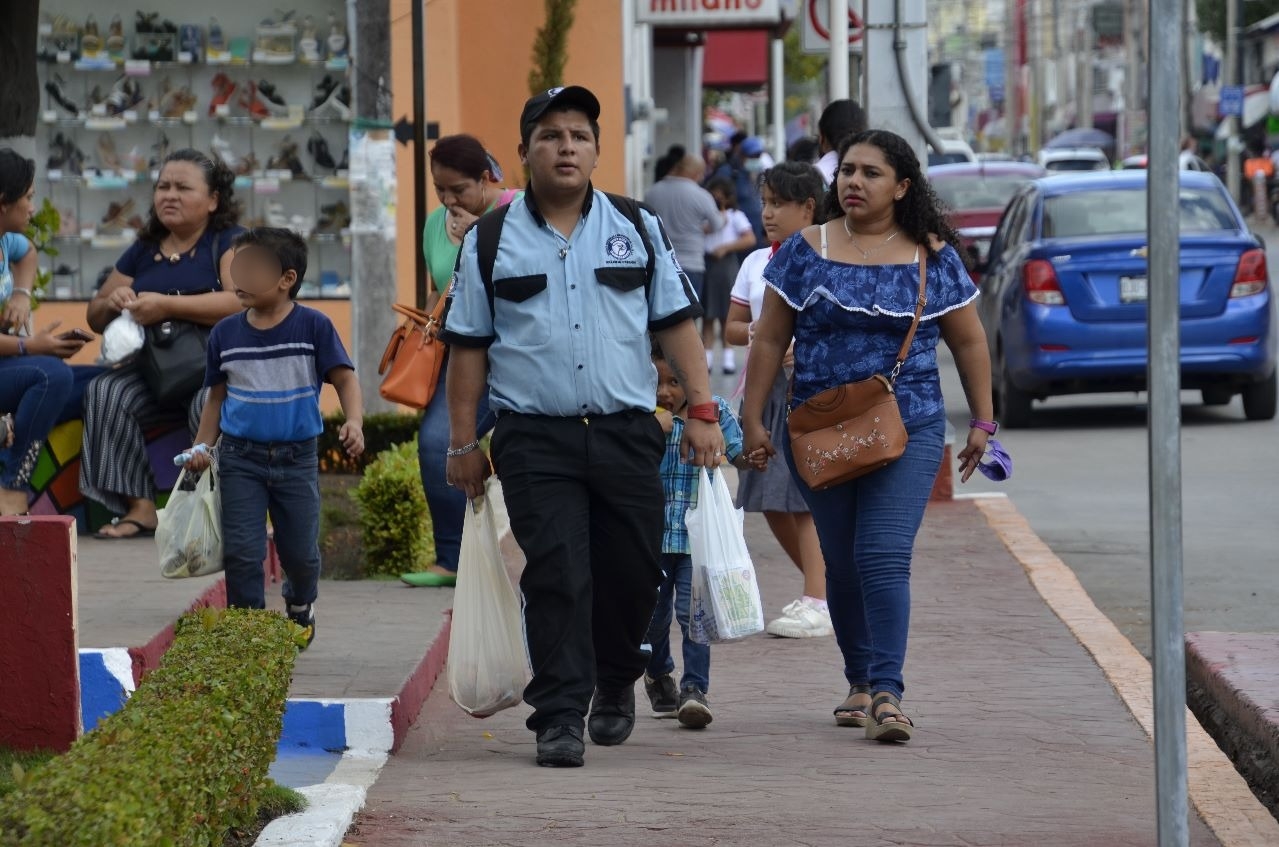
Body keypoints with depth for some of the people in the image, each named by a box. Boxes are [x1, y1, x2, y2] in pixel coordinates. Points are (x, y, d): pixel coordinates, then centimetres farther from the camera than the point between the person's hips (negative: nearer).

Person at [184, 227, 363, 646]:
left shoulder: (313, 327, -6)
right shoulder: (225, 334, 2)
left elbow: (344, 378, -6)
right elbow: (217, 396, 10)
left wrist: (354, 423, -23)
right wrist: (202, 446, -1)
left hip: (297, 457, -1)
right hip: (240, 458, 1)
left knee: (300, 551, 9)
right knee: (241, 550, -5)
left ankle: (300, 609, 38)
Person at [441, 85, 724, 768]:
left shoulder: (637, 228, 10)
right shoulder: (490, 240, 6)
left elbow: (676, 321, 10)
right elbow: (468, 346, 7)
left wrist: (701, 410, 2)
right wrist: (463, 443, 4)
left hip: (628, 432, 2)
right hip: (535, 440, -2)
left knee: (632, 571, 6)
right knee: (556, 577, -11)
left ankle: (615, 685, 32)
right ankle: (560, 717, -9)